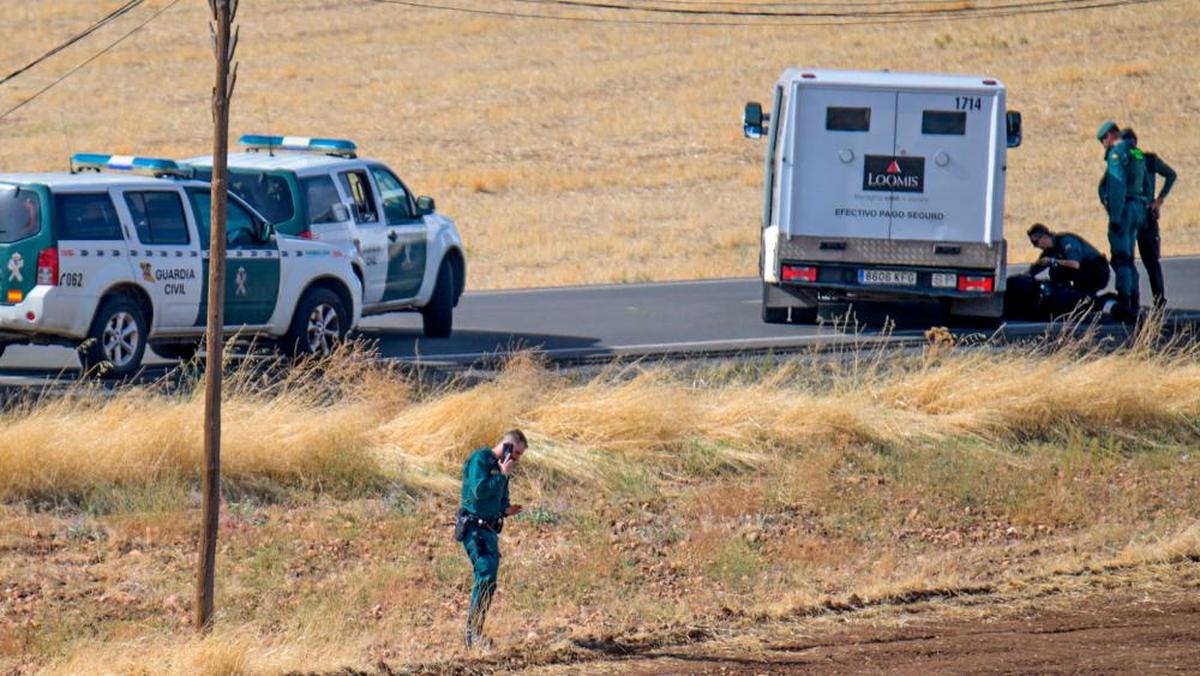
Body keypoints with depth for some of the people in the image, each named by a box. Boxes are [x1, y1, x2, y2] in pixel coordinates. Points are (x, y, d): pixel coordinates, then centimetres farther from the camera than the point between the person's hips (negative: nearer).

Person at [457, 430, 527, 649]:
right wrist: (503, 475, -16)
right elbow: (479, 491, -23)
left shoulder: (501, 466, 17)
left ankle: (475, 633, 14)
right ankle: (473, 634, -21)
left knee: (488, 581, 8)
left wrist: (506, 510, 4)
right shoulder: (480, 460, -10)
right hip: (475, 529, -10)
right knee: (486, 576, -21)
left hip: (490, 530, 10)